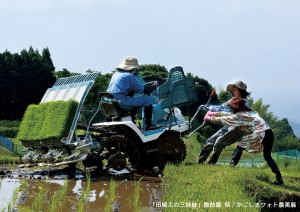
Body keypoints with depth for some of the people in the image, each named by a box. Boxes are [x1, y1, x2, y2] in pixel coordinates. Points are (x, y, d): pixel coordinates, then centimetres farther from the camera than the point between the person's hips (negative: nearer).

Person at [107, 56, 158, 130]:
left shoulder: (116, 74, 20)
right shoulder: (129, 76, -6)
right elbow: (139, 89, -1)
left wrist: (145, 86, 27)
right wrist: (149, 88, 18)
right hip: (122, 101, -9)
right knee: (148, 99, -2)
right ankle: (148, 125, -1)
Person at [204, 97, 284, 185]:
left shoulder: (239, 116, 0)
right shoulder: (247, 113, 25)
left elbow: (223, 120, 9)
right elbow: (228, 115, 34)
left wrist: (210, 119, 23)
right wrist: (214, 113, 39)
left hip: (260, 134, -8)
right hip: (269, 133, 8)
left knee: (240, 145, 9)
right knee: (267, 157, 16)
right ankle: (279, 178, 8)